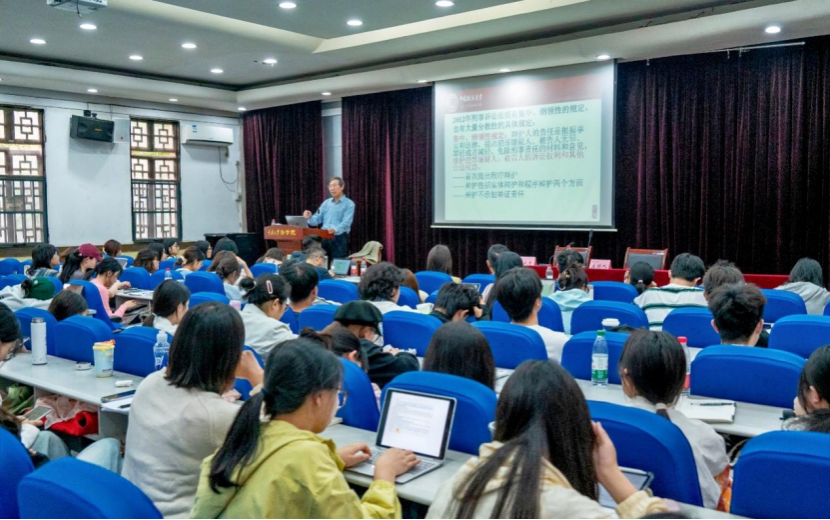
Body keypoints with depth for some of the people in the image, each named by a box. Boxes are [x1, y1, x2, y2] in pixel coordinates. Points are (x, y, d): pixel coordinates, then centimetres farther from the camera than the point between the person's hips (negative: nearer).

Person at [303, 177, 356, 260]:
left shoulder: (349, 204, -2)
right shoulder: (326, 203, 16)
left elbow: (346, 222, -16)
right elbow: (318, 219, 12)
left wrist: (335, 230, -35)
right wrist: (310, 217, -10)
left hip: (339, 238, -5)